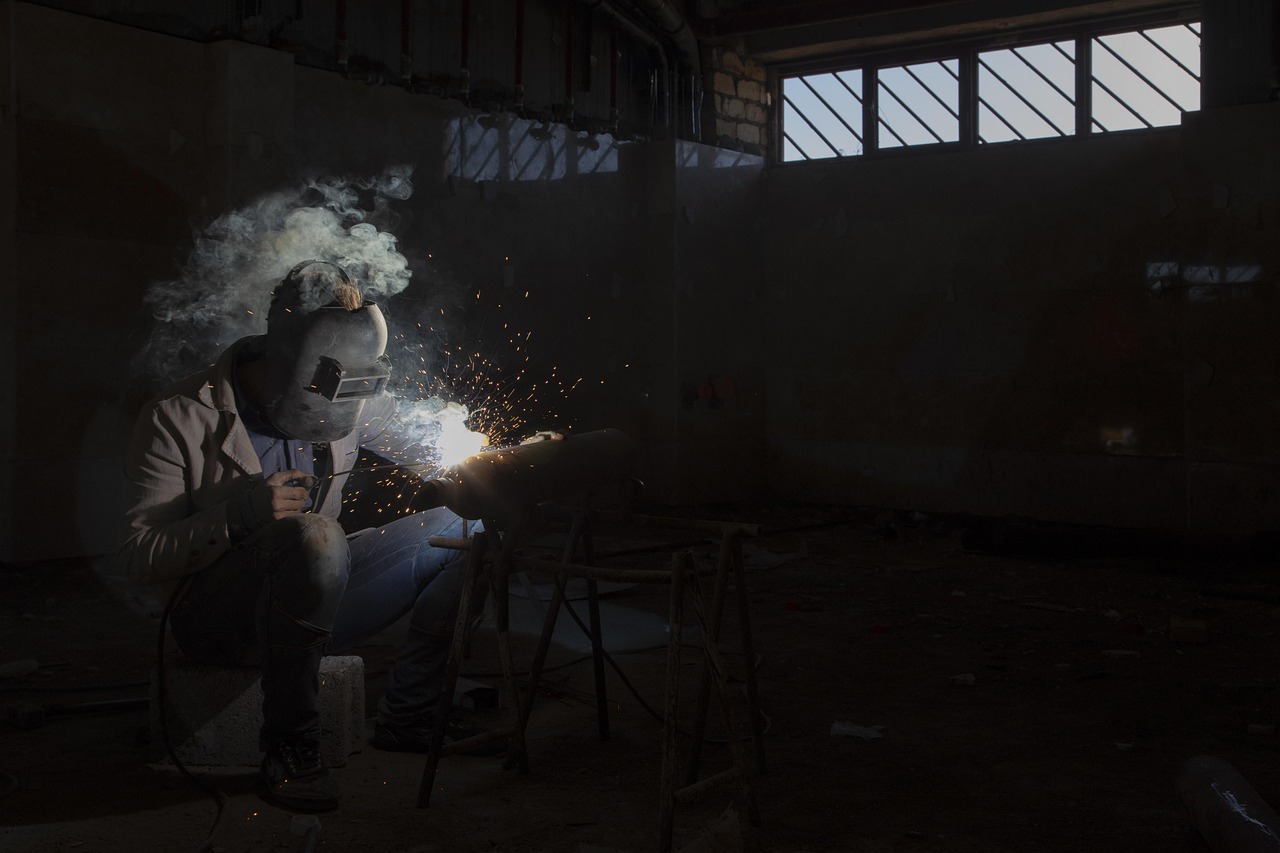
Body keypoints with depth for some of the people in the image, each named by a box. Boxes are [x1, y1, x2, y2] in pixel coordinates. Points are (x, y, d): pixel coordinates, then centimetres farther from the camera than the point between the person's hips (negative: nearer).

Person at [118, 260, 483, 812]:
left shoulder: (348, 402, -1)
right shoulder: (178, 421, -15)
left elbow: (418, 448, 13)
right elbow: (140, 558, -16)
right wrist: (241, 512, -31)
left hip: (316, 603, 6)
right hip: (217, 617, -6)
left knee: (464, 528, -7)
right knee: (311, 534, -38)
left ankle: (405, 719, -2)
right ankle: (288, 750, -26)